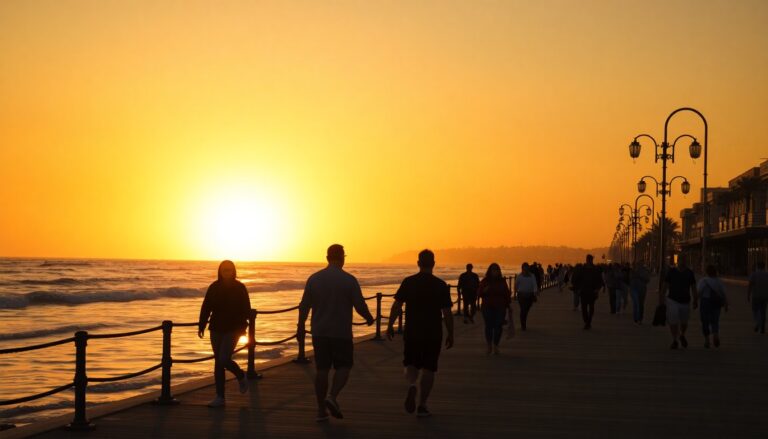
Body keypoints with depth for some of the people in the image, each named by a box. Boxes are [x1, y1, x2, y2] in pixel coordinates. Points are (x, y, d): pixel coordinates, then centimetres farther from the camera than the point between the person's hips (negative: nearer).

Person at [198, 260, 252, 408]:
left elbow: (246, 309, -4)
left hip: (233, 329, -3)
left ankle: (241, 376, 16)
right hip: (216, 329, 4)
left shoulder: (239, 288, -4)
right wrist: (201, 326, -3)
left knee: (224, 359, -16)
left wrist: (243, 326, -12)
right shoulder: (214, 287, 2)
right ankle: (220, 397, 11)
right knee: (218, 362, 5)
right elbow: (206, 307, 3)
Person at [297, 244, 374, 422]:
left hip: (319, 332, 3)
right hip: (341, 332, -3)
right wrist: (369, 318, 12)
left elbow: (304, 306, 3)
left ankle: (321, 410, 9)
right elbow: (360, 306, -7)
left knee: (322, 369, 8)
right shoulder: (349, 280, -8)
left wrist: (301, 325, 17)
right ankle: (332, 397, -13)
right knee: (343, 367, 10)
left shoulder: (314, 278, 1)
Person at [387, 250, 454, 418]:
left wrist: (390, 325, 5)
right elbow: (447, 313, -5)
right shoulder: (441, 285, -5)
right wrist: (450, 334, 4)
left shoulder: (408, 282, -3)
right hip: (433, 334, -1)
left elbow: (396, 306, -4)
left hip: (411, 332, 1)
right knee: (428, 368, 8)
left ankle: (411, 385, -15)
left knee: (411, 364, 16)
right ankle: (422, 405, 7)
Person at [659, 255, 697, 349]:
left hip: (685, 301, 2)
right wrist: (661, 298, -1)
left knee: (684, 323, 12)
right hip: (673, 300, -2)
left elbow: (693, 288, 2)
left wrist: (695, 300, -3)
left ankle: (682, 336, 41)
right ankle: (674, 341, 5)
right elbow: (665, 285, 0)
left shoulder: (689, 273, -1)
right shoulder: (671, 271, -4)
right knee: (673, 321, -10)